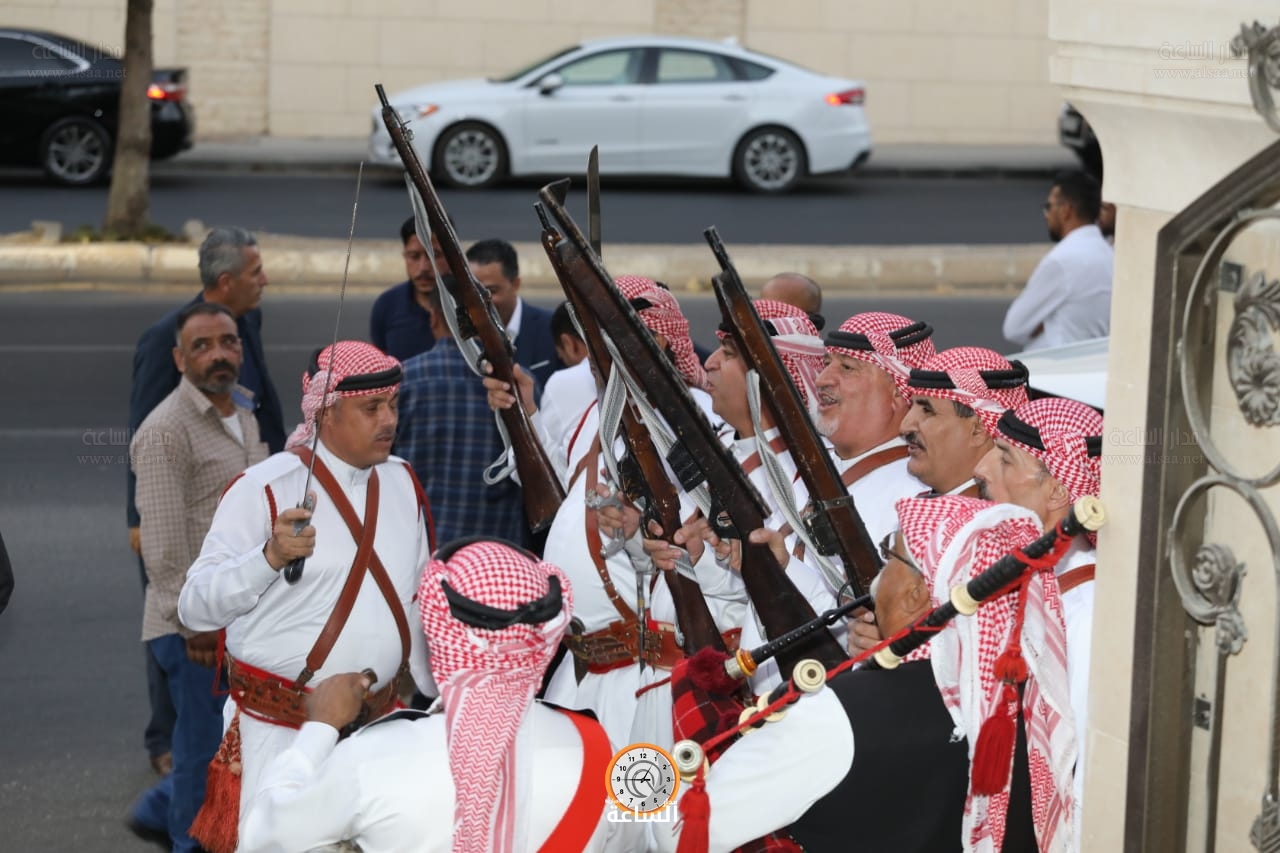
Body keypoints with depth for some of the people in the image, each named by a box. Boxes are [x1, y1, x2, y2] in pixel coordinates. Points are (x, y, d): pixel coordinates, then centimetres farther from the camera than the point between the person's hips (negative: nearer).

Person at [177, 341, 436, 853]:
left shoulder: (402, 482, 9)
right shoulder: (264, 489, -10)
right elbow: (195, 608, -15)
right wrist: (271, 556, -29)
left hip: (380, 724, 5)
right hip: (280, 734, -5)